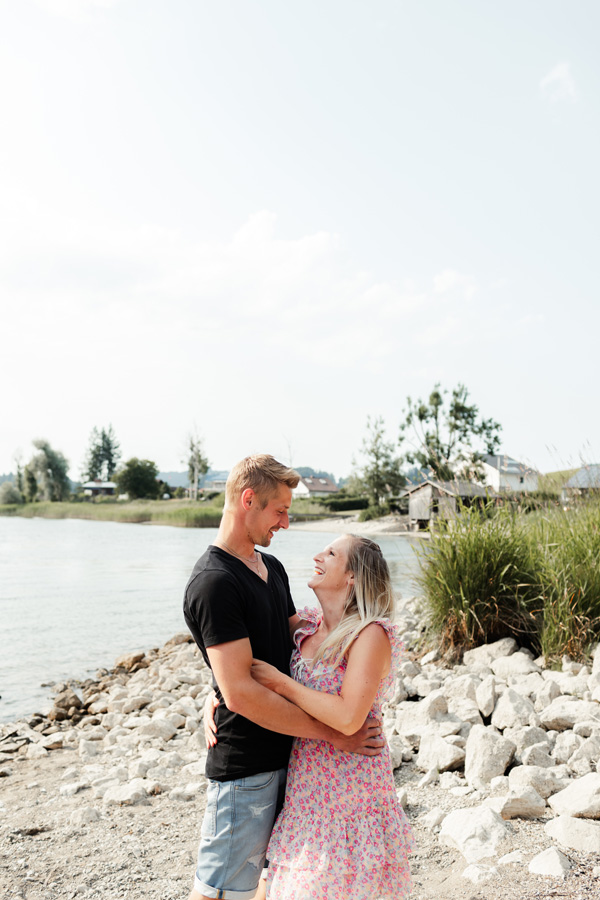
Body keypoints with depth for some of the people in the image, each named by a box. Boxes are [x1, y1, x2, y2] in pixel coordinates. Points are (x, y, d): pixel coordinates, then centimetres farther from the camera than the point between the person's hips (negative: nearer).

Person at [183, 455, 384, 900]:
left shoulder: (272, 568, 11)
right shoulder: (214, 583, -20)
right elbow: (240, 692, -25)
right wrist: (333, 734, -21)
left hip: (289, 753, 9)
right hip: (245, 767, -8)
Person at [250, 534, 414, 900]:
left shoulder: (371, 635, -17)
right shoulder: (306, 626, 4)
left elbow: (348, 718, -25)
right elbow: (239, 670, 15)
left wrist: (282, 683, -20)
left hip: (349, 784, -6)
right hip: (306, 780, 6)